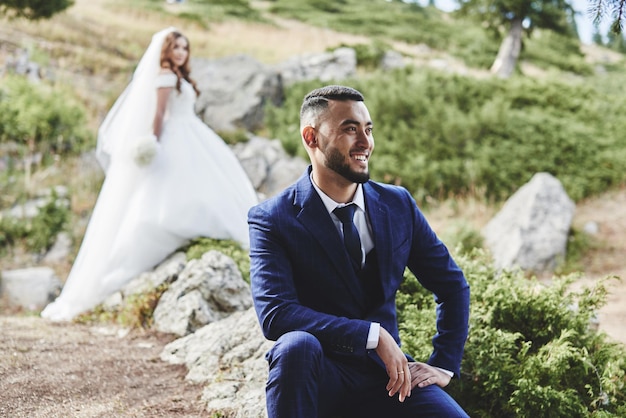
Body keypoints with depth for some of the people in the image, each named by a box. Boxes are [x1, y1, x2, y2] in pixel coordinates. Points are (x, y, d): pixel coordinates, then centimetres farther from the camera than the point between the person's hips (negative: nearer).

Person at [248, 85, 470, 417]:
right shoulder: (272, 219, -9)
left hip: (385, 376, 3)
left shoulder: (398, 205, 5)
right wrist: (373, 335, -27)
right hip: (317, 377, -2)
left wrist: (443, 365, 3)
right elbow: (274, 313, -22)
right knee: (295, 345, -36)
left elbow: (452, 285, 14)